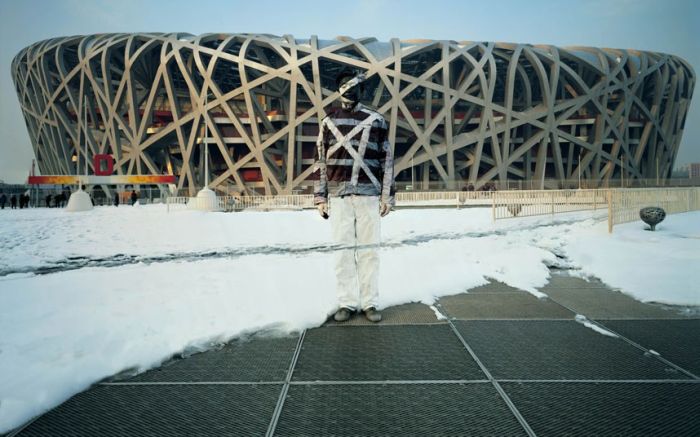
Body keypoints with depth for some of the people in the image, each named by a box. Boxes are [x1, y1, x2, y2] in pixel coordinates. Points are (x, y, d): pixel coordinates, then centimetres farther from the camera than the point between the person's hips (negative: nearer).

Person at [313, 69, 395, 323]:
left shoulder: (376, 120, 8)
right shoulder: (329, 122, 11)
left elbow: (387, 160, 7)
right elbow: (321, 161, 10)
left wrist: (387, 195, 0)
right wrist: (320, 197, 5)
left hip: (369, 194, -1)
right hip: (339, 195, 1)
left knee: (368, 249, 2)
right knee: (343, 250, 3)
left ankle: (370, 303, 11)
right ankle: (346, 303, 12)